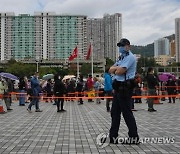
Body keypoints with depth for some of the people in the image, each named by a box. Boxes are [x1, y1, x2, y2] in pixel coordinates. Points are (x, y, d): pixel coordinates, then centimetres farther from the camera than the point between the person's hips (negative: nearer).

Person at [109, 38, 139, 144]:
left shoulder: (130, 57, -10)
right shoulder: (121, 58, 22)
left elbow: (119, 72, -20)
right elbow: (111, 70, 12)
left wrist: (115, 69, 1)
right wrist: (117, 68, -7)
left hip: (125, 88, -10)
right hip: (118, 87, 10)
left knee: (127, 113, -6)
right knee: (115, 112, 12)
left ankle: (134, 137, 4)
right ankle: (113, 137, 20)